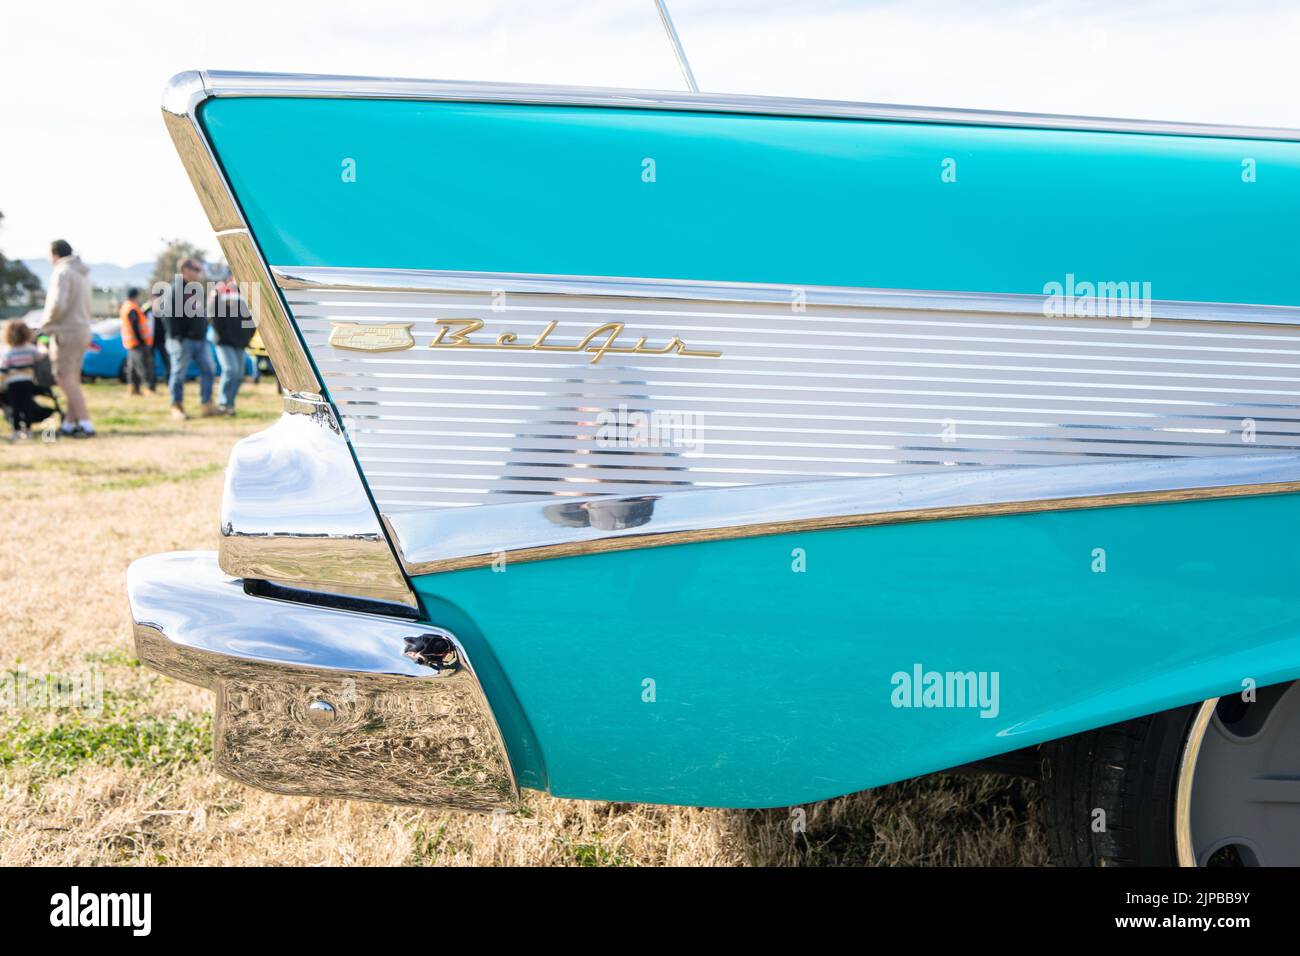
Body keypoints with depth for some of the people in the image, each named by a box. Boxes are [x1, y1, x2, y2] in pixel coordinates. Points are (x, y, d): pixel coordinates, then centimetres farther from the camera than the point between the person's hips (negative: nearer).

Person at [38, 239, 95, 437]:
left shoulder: (62, 272, -14)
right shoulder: (83, 273, 14)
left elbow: (58, 304, -23)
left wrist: (45, 325, -8)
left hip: (66, 332, -9)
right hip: (83, 330, 9)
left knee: (65, 379, -7)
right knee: (73, 379, 14)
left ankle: (85, 423, -13)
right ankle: (70, 424, 18)